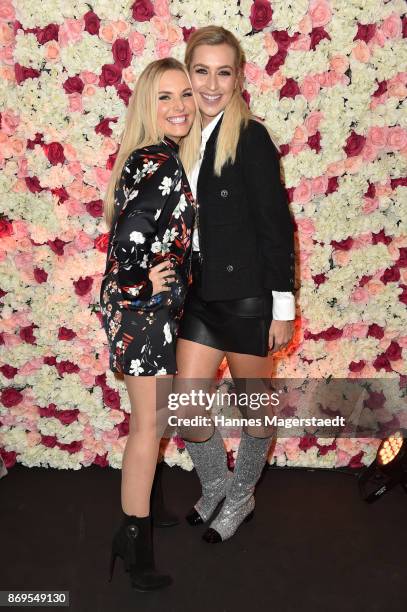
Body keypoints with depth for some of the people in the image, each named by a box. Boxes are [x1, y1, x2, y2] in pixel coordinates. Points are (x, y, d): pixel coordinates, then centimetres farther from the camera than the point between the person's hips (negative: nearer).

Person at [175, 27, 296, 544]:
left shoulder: (251, 138, -11)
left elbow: (276, 225, -12)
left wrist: (283, 304, -12)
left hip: (248, 294, -5)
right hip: (199, 294, 5)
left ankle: (241, 497, 36)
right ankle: (214, 486, 36)